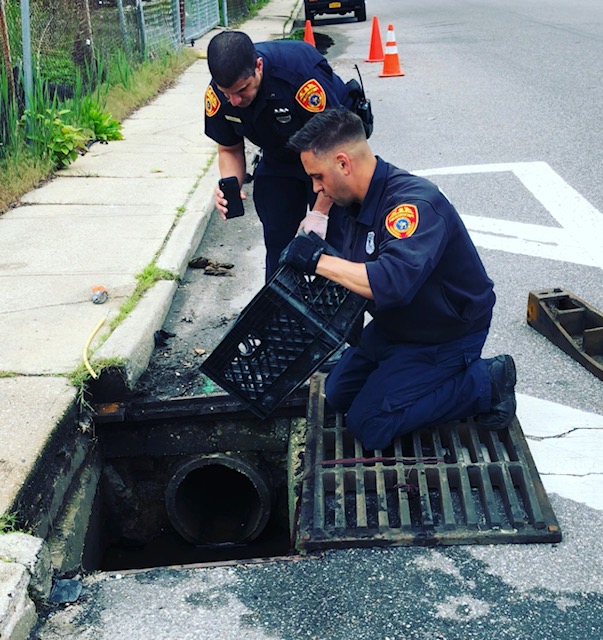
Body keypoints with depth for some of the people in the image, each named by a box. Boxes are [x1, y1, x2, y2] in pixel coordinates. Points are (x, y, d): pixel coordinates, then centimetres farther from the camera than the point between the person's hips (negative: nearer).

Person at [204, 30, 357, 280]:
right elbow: (230, 149, -1)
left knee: (332, 240, -10)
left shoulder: (301, 72, -36)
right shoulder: (218, 94, -20)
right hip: (278, 160, 5)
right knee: (277, 241, 1)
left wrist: (319, 212, -25)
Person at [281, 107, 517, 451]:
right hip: (396, 325, 9)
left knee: (368, 425, -11)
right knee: (338, 395, 13)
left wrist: (319, 260, -38)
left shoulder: (414, 203, -32)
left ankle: (484, 382, -2)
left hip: (447, 335, -9)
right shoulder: (362, 201, -2)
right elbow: (358, 275, 12)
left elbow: (393, 283, -48)